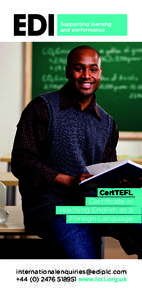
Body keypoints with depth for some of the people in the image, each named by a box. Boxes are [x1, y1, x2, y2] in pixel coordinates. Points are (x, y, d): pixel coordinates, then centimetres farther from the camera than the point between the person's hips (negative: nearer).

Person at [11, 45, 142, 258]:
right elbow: (21, 161, -5)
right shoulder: (42, 108, 2)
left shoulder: (107, 124, 19)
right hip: (52, 203, -4)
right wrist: (68, 181, -15)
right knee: (83, 255, -29)